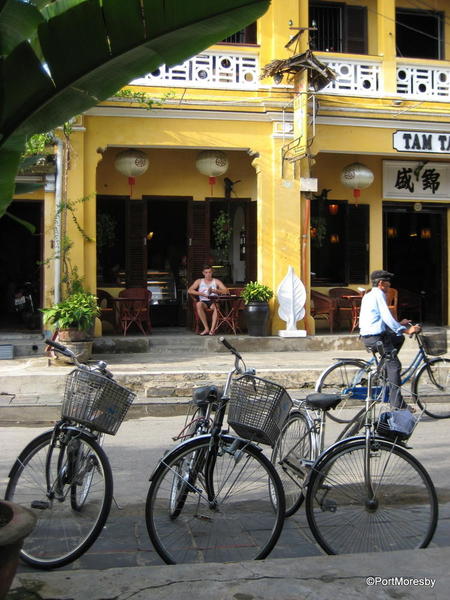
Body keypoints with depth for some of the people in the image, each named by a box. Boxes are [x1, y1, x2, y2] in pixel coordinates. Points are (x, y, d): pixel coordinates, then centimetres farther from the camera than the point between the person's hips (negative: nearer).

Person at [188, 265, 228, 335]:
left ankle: (212, 329, -42)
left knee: (216, 305, -38)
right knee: (198, 304, -36)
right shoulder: (199, 281, 18)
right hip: (203, 302, 1)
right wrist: (202, 294, -9)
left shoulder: (216, 281, 16)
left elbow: (226, 291, 2)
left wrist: (214, 291, -15)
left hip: (213, 301, -1)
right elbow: (189, 291, 3)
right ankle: (206, 328, -36)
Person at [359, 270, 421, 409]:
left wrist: (399, 324, 25)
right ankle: (397, 405, -10)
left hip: (367, 336, 10)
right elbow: (387, 318, -19)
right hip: (376, 337, -10)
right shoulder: (379, 294, -9)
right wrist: (406, 330, -18)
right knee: (395, 365, -8)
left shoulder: (368, 296, 21)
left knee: (399, 339, 27)